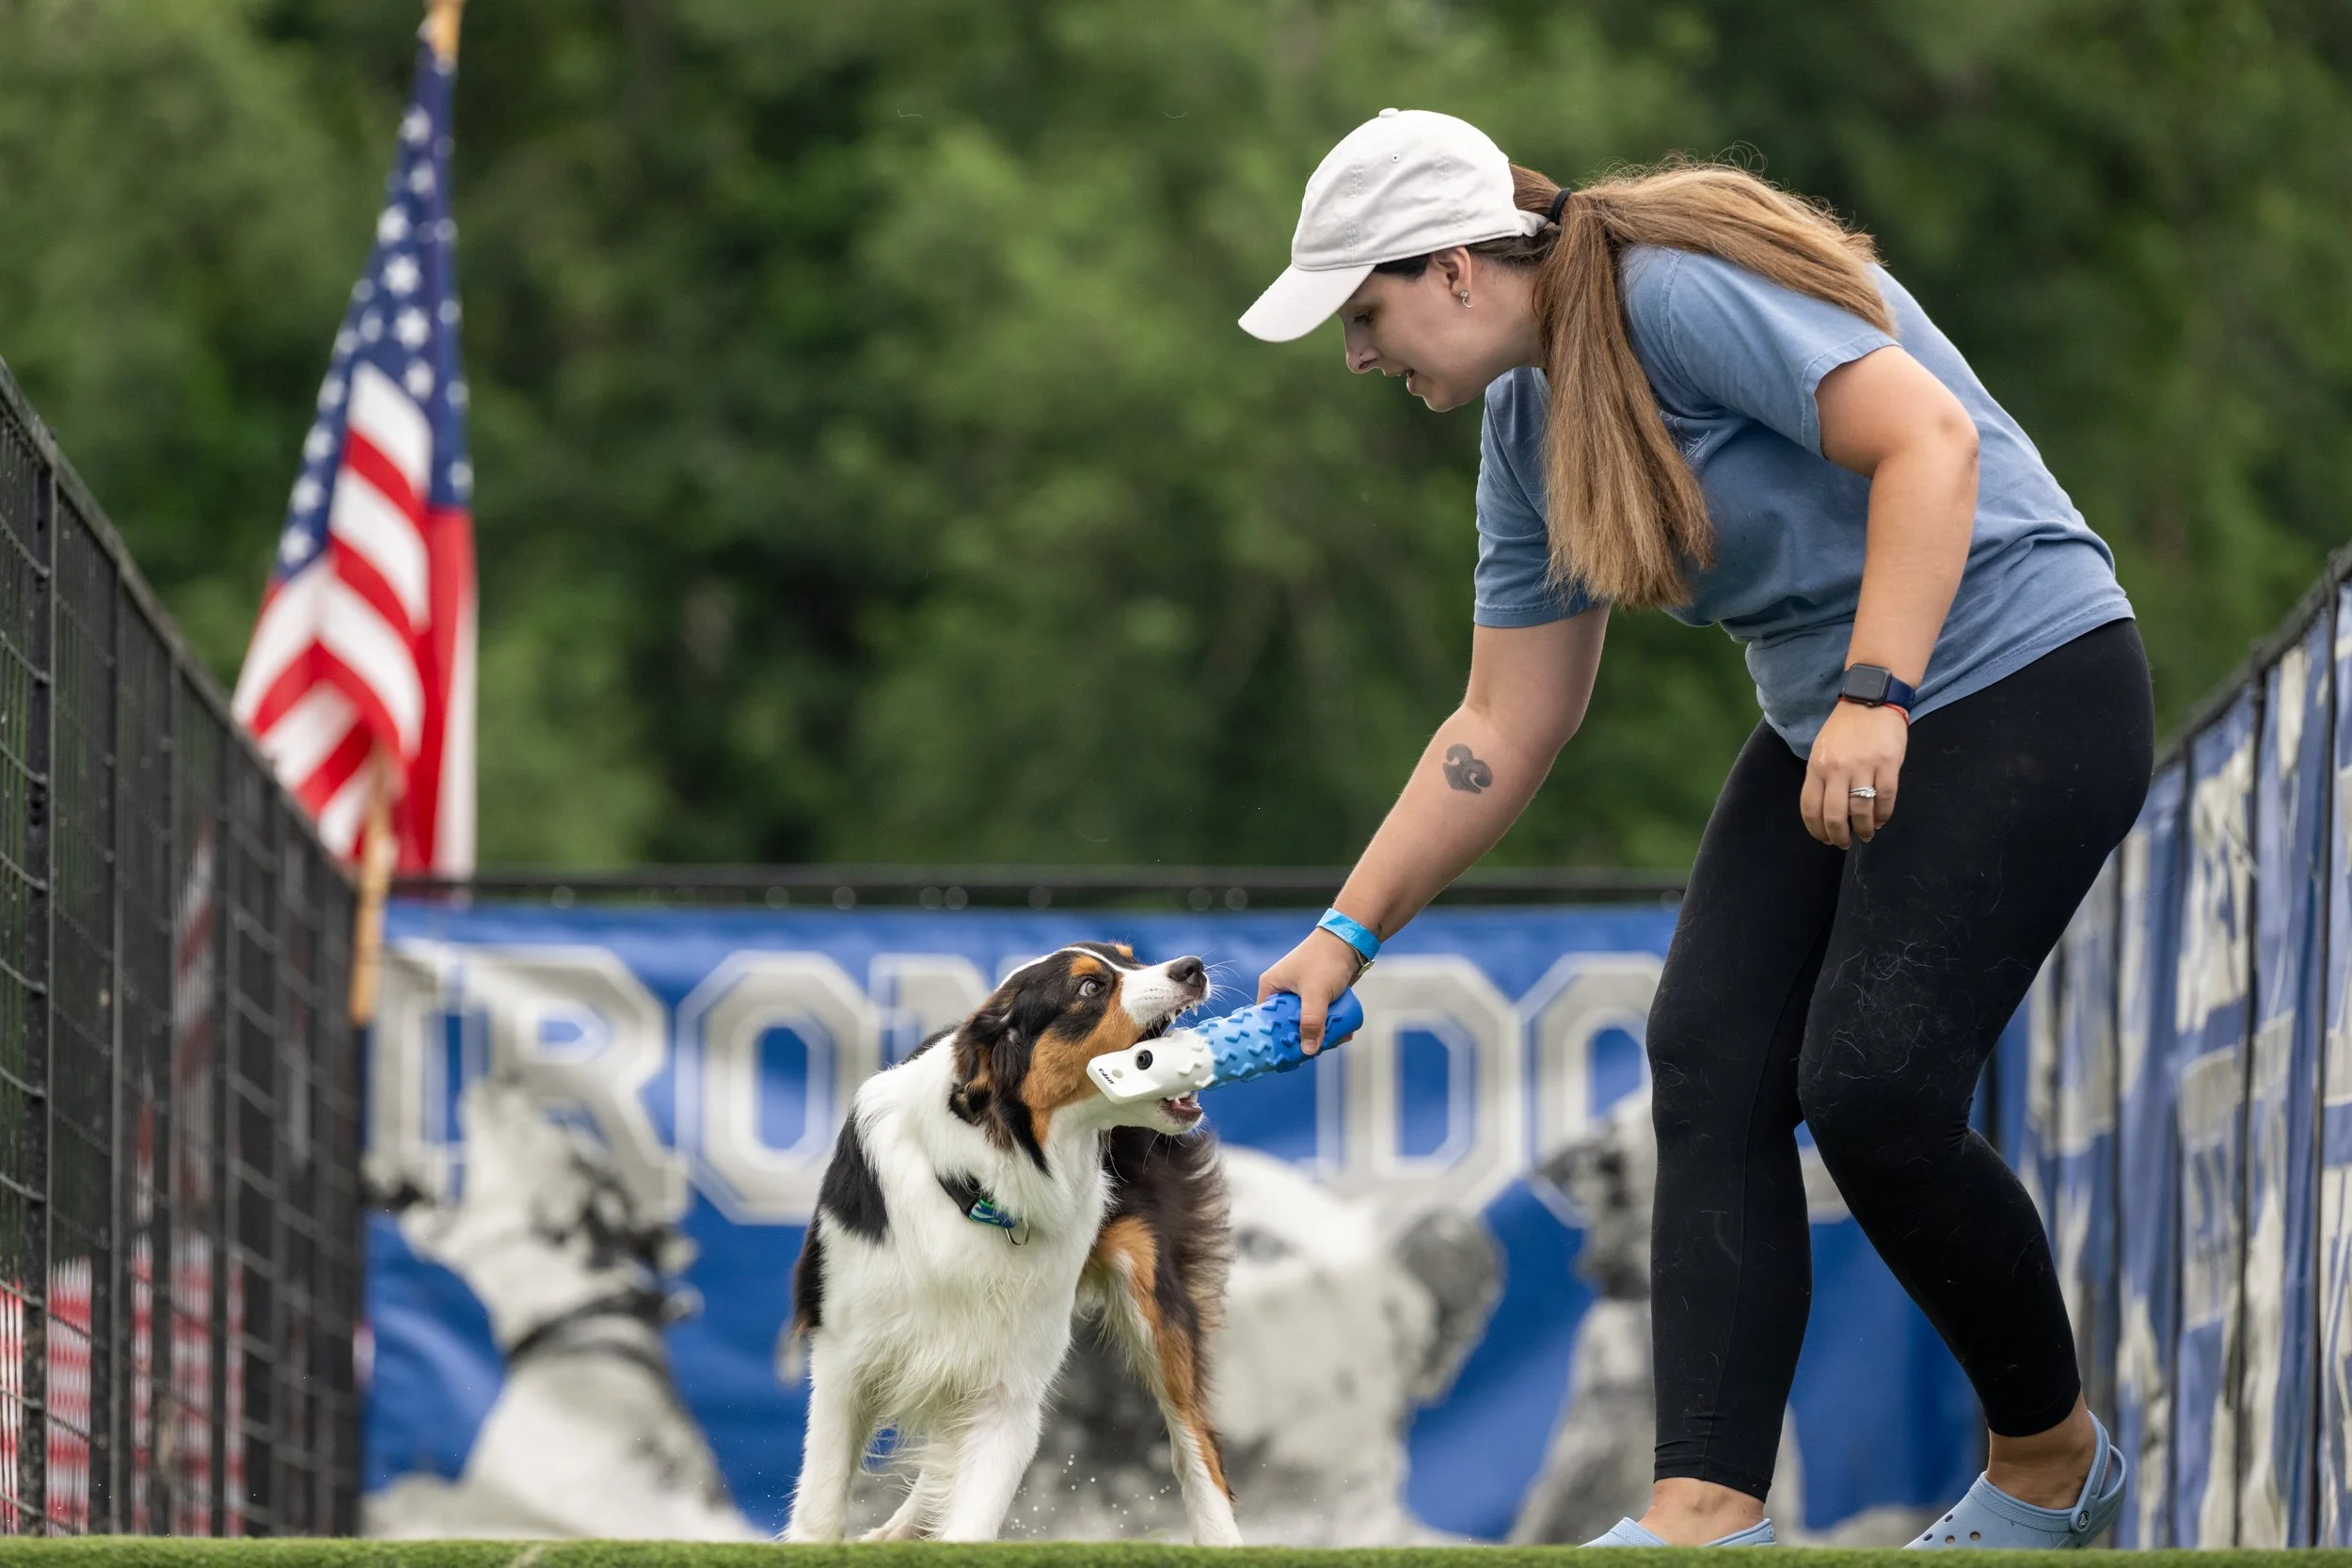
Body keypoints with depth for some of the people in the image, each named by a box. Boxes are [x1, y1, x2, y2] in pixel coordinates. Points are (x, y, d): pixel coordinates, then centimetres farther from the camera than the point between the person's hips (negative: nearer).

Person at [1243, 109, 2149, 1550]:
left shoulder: (1681, 292, -19)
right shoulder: (1528, 430, 10)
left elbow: (1929, 436, -27)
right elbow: (1505, 731, 15)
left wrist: (1876, 697, -32)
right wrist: (1349, 933, 13)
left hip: (2021, 686, -9)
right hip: (1828, 729, 9)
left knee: (1870, 1090, -16)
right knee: (1708, 1065, -5)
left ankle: (2054, 1463, 5)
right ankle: (1710, 1512, -10)